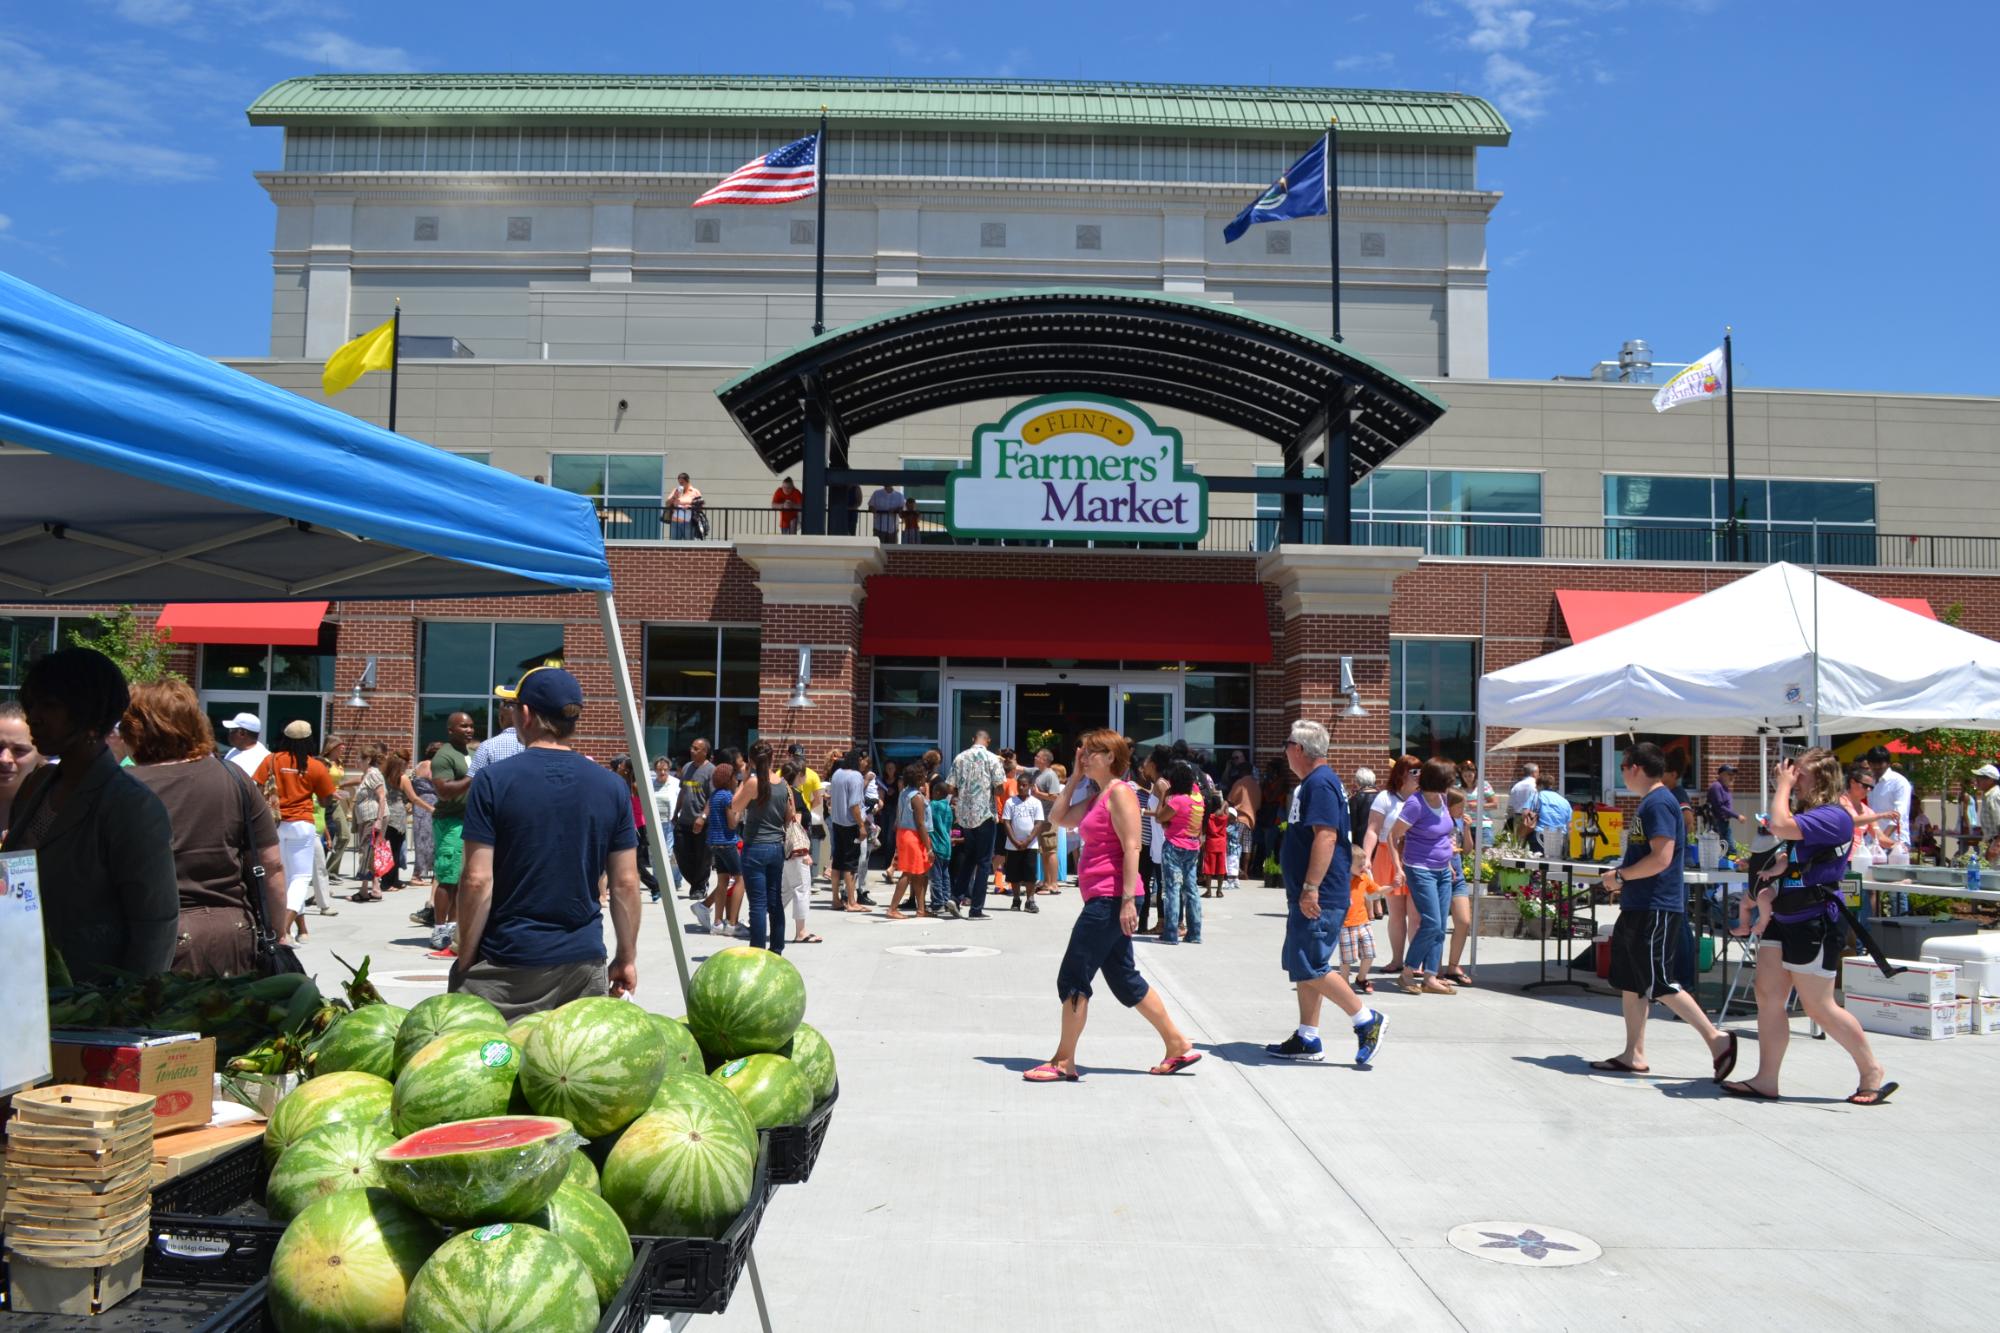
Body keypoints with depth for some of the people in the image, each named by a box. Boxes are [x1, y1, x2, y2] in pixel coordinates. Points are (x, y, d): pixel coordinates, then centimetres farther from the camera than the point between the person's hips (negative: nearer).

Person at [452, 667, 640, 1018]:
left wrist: (466, 959, 1)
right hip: (585, 962, 3)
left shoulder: (493, 781, -7)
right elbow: (626, 883, 4)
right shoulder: (612, 787, 2)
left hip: (508, 964, -3)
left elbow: (478, 880, -9)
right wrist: (627, 957, 13)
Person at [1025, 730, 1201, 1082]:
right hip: (1101, 899, 10)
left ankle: (1063, 1063, 2)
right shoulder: (1096, 796, 17)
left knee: (1072, 977, -5)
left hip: (1111, 899, -10)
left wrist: (1128, 900, -23)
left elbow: (1132, 848, -18)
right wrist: (1074, 778, 15)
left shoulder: (1120, 793, -11)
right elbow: (1058, 818, 21)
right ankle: (1178, 1046, 20)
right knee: (1124, 980, 14)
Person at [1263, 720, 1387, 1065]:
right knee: (1303, 968, 12)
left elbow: (1326, 836, -25)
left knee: (1310, 969, -9)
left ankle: (1368, 1020, -1)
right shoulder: (1311, 782, 17)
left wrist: (1311, 889, -27)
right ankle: (1307, 1040, 17)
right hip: (1307, 895, 11)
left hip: (1319, 898, -11)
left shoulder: (1320, 784, -15)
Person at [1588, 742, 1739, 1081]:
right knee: (1630, 983, 11)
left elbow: (1661, 857, -24)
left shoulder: (1659, 803, -16)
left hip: (1656, 910, -11)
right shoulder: (1649, 802, 17)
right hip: (1639, 907, 11)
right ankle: (1633, 1055, 15)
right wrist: (1623, 880, 15)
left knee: (1660, 985, -8)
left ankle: (1716, 1038, -2)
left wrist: (1620, 876, -15)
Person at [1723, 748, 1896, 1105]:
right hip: (1785, 918, 10)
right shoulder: (1807, 815, 15)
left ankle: (1872, 1071, 17)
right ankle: (1766, 1080, 6)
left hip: (1816, 922, -10)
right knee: (1768, 997, 4)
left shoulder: (1833, 816, -16)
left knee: (1819, 1008, -1)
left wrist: (1783, 786, -17)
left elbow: (1779, 826, -29)